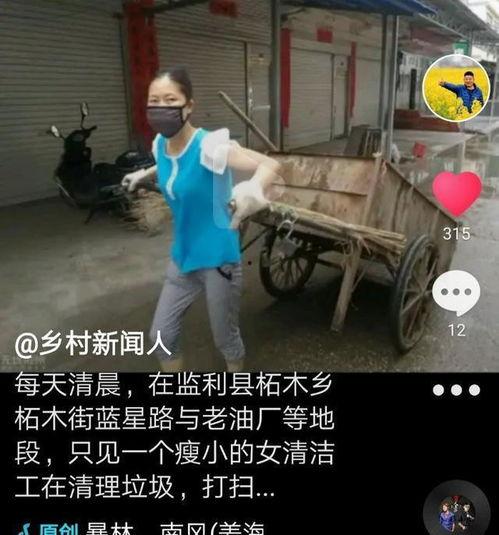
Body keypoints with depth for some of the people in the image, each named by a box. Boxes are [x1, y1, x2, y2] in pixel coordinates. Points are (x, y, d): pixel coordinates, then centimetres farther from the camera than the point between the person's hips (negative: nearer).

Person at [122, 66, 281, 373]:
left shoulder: (208, 145, -23)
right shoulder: (160, 145, -1)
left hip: (219, 260, -7)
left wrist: (252, 190, -51)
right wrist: (144, 175, 17)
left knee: (226, 340, 12)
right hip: (183, 258, 7)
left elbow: (271, 166, -33)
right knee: (161, 337, 14)